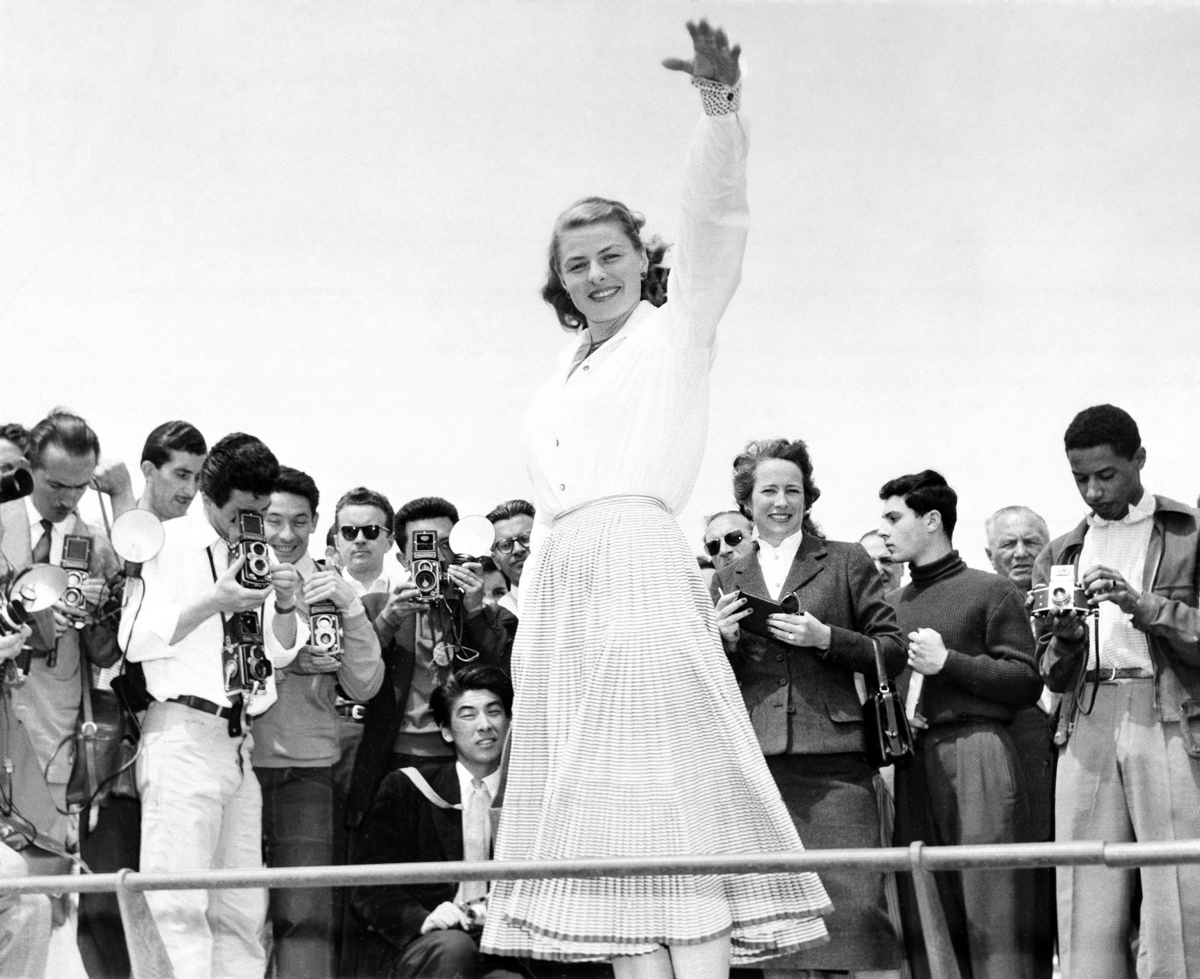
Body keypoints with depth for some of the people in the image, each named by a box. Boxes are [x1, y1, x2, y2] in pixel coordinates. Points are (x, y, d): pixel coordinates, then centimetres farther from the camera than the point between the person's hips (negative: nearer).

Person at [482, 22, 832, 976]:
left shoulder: (676, 332, 10)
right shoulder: (555, 392, 26)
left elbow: (716, 220, -6)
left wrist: (721, 107, -20)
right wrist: (526, 636, 16)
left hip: (642, 573, -6)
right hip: (560, 592, 7)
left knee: (671, 792, -13)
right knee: (605, 806, 0)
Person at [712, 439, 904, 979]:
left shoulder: (846, 562, 9)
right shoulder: (729, 579, 17)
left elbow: (893, 652, 6)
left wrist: (825, 637, -9)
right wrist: (724, 641, -2)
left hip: (831, 758, -3)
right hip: (754, 760, 3)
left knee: (858, 908, -10)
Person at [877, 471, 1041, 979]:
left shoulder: (991, 591, 4)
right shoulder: (893, 604, 21)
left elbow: (1026, 682, -3)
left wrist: (948, 662, -10)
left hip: (976, 751, -5)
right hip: (912, 761, 5)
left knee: (991, 915, -9)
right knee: (923, 923, 2)